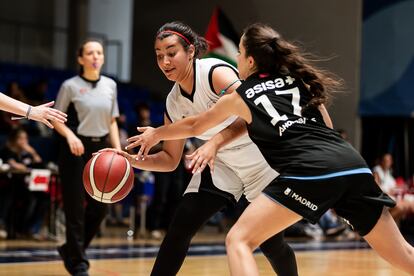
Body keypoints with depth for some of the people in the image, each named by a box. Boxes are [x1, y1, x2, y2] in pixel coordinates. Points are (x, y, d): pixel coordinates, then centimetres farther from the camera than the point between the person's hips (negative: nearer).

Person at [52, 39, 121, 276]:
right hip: (76, 149, -5)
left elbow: (112, 122, 13)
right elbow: (56, 118, -2)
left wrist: (118, 149, 2)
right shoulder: (71, 86, -6)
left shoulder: (110, 85, 8)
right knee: (76, 209, -2)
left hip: (100, 148, 5)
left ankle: (71, 250, 25)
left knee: (100, 207, 5)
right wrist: (70, 135, -20)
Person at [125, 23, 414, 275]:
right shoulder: (297, 79, 26)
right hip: (353, 166, 5)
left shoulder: (239, 97, 18)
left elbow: (194, 126, 35)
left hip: (310, 171, -5)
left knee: (239, 241, 2)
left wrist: (155, 134, 51)